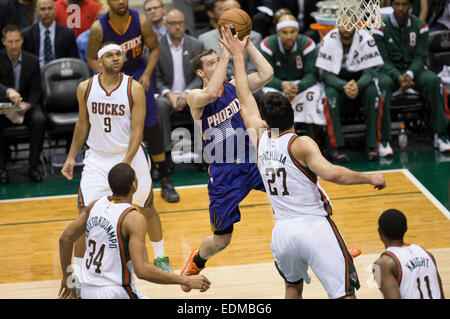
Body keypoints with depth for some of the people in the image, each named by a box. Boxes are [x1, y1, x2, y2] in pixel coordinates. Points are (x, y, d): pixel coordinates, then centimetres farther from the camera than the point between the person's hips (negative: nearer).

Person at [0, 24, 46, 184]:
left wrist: (28, 105, -22)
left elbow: (36, 91, 1)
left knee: (39, 120, -30)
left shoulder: (32, 61, 0)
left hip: (27, 104, 1)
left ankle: (34, 165, -17)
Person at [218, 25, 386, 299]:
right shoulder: (301, 144, -9)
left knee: (293, 285, 31)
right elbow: (331, 173, -24)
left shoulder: (260, 140, 7)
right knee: (344, 292, -7)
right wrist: (370, 178, -13)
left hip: (282, 232, 6)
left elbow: (245, 99, 20)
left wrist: (238, 55, 27)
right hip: (314, 226, -6)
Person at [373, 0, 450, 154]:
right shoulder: (381, 27, -6)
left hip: (413, 69, 2)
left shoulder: (420, 26, 1)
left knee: (433, 80, -29)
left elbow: (420, 57, -4)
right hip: (389, 70, -2)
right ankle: (383, 139, -33)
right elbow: (383, 60, -9)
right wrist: (398, 77, -27)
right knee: (382, 84, -37)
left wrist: (409, 74, -24)